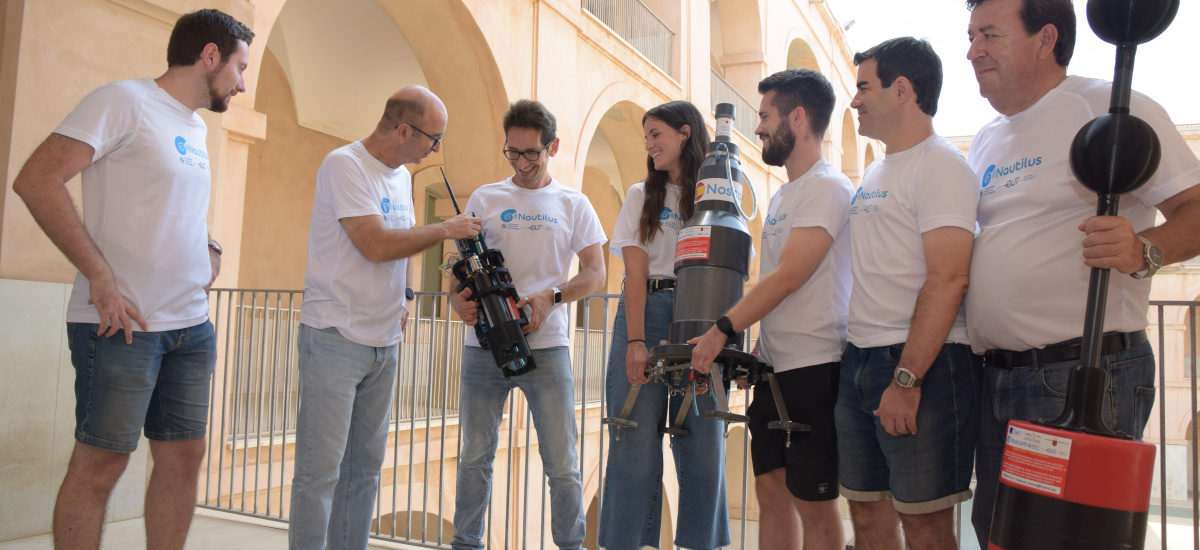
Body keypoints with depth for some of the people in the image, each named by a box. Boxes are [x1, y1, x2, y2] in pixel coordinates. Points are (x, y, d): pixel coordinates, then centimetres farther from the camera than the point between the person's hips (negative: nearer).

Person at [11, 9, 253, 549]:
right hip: (122, 323, -8)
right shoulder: (124, 100, -6)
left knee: (183, 457, 10)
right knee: (99, 465, 0)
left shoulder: (196, 128, 17)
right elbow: (36, 179, -15)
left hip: (191, 326, 8)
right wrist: (100, 277, -19)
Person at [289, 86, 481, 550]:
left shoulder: (401, 176, 13)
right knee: (321, 469, -4)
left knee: (366, 466, 12)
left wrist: (405, 295, 11)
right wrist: (446, 229, -10)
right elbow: (376, 245, -20)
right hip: (336, 338, -8)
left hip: (384, 342, 8)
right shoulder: (345, 164, -12)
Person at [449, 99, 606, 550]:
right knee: (475, 458, 11)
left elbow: (595, 275, 4)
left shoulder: (573, 204, 8)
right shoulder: (484, 199, 11)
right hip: (483, 347, 2)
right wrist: (459, 299, -11)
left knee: (562, 465, 1)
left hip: (546, 347, -1)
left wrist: (550, 297, -13)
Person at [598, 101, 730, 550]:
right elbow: (636, 271, 2)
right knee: (636, 441, -3)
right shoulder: (642, 196, 14)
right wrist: (635, 341, -10)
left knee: (703, 442, 0)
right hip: (646, 313, 0)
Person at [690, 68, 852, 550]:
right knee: (770, 487, 14)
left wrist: (723, 331, -18)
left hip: (813, 368, -9)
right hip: (776, 367, 9)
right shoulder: (783, 195, 17)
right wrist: (758, 349, 13)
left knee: (812, 502, 1)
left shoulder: (827, 186, -12)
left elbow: (789, 277, -19)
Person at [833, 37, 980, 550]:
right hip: (858, 363, 8)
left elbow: (948, 279, -18)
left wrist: (907, 378, -22)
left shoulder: (940, 164, -9)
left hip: (920, 365, -8)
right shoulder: (875, 172, 18)